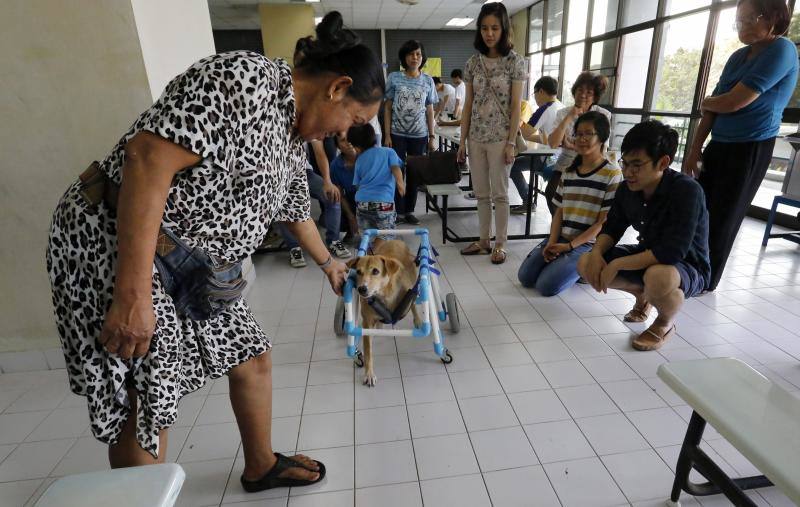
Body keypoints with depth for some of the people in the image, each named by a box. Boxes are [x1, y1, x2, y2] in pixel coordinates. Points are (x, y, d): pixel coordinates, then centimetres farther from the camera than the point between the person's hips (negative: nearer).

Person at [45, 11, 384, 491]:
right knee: (145, 404, -2)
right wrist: (133, 297, -29)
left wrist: (328, 263, 40)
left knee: (253, 357, 14)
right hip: (116, 245, -9)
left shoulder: (295, 138, 10)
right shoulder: (245, 77, -19)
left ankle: (261, 465, 37)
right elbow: (148, 157, -28)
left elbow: (296, 211, 25)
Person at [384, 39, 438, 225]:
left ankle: (410, 210, 16)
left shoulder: (428, 81, 6)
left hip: (419, 135, 2)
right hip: (398, 134, -2)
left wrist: (432, 137, 4)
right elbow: (387, 108, 1)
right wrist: (387, 135, -6)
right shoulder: (394, 78, 1)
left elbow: (429, 110, 9)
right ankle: (400, 211, 9)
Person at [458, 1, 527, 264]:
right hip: (476, 137, 4)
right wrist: (463, 140, 5)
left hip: (500, 138, -4)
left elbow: (516, 105, -7)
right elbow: (468, 104, 8)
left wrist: (511, 143, -12)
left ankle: (500, 244, 14)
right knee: (481, 193, 10)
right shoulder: (473, 62, 7)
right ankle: (484, 240, 22)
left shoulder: (515, 62, -4)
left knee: (499, 194, 2)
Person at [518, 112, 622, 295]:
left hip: (588, 243, -5)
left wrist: (569, 246, -15)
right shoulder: (569, 171, 9)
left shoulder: (612, 174, -9)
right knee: (525, 277, -9)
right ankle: (561, 260, 15)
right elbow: (559, 212, 7)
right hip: (561, 238, 5)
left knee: (546, 286, -19)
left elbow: (604, 222, -11)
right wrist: (552, 242, -9)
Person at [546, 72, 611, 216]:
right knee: (551, 192, -24)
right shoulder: (563, 113, 3)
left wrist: (570, 145, -7)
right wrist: (569, 118, -17)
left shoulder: (603, 115, -2)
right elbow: (552, 143, -12)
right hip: (565, 166, 2)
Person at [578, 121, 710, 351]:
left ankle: (666, 323, -4)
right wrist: (597, 252, -20)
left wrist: (617, 264, -33)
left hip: (688, 267, -6)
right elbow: (612, 228, 1)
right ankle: (642, 294, 17)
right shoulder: (627, 188, -9)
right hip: (647, 256, 7)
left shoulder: (687, 191, -28)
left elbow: (672, 252, -35)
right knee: (586, 264, -9)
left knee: (657, 277, -41)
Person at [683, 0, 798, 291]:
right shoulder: (738, 57, 12)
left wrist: (704, 103, 2)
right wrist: (695, 149, 3)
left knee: (722, 218, 2)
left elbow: (733, 103, -19)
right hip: (720, 145, 7)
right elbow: (714, 106, 10)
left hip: (750, 149, -7)